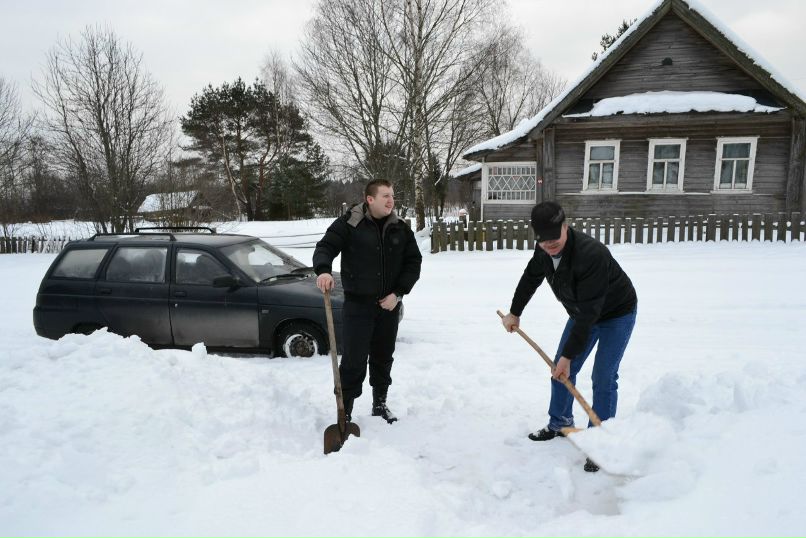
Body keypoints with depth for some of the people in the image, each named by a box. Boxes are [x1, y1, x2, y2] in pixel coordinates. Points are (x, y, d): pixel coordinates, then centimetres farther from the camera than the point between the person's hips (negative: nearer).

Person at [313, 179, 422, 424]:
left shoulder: (401, 229, 4)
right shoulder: (348, 224, -7)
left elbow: (414, 261, 6)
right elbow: (325, 247, -10)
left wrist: (398, 293, -4)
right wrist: (323, 270, -32)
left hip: (389, 305, 4)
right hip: (357, 304, -4)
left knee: (383, 358, 16)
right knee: (353, 361, -5)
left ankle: (380, 404, 34)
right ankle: (345, 412, 8)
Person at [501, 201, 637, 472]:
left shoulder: (591, 254, -39)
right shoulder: (544, 251, -15)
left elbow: (589, 313, -38)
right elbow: (530, 279, 7)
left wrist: (568, 355, -34)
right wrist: (514, 313, 17)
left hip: (617, 314, -7)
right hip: (583, 312, 7)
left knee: (603, 378, -11)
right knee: (561, 369, 9)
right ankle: (559, 424, 29)